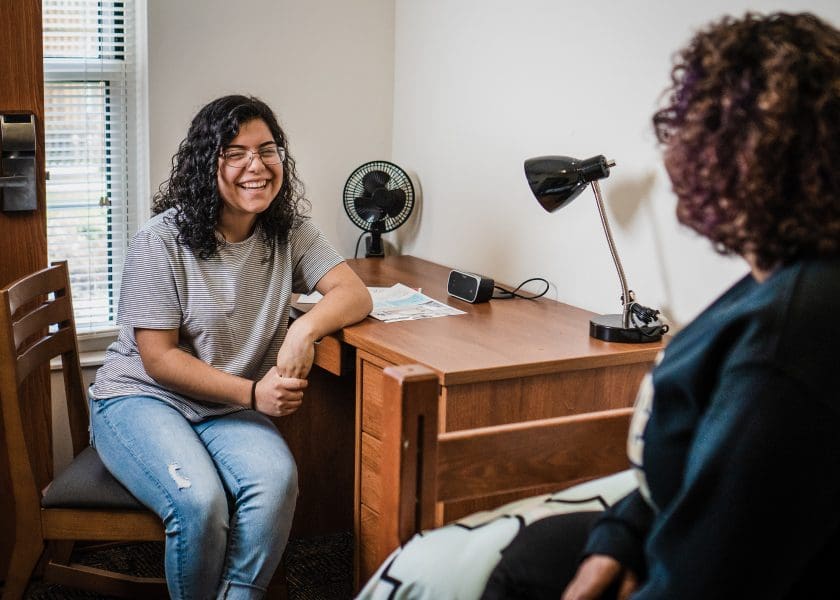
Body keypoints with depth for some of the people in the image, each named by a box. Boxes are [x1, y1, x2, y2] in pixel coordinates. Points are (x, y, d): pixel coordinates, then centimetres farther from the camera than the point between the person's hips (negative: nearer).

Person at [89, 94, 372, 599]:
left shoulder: (290, 231, 0)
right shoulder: (162, 241, -13)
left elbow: (354, 293, -9)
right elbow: (158, 358, -13)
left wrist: (306, 327, -32)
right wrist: (252, 392, -22)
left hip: (231, 409, 3)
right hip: (142, 397, -3)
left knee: (277, 481, -29)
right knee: (199, 500, -31)